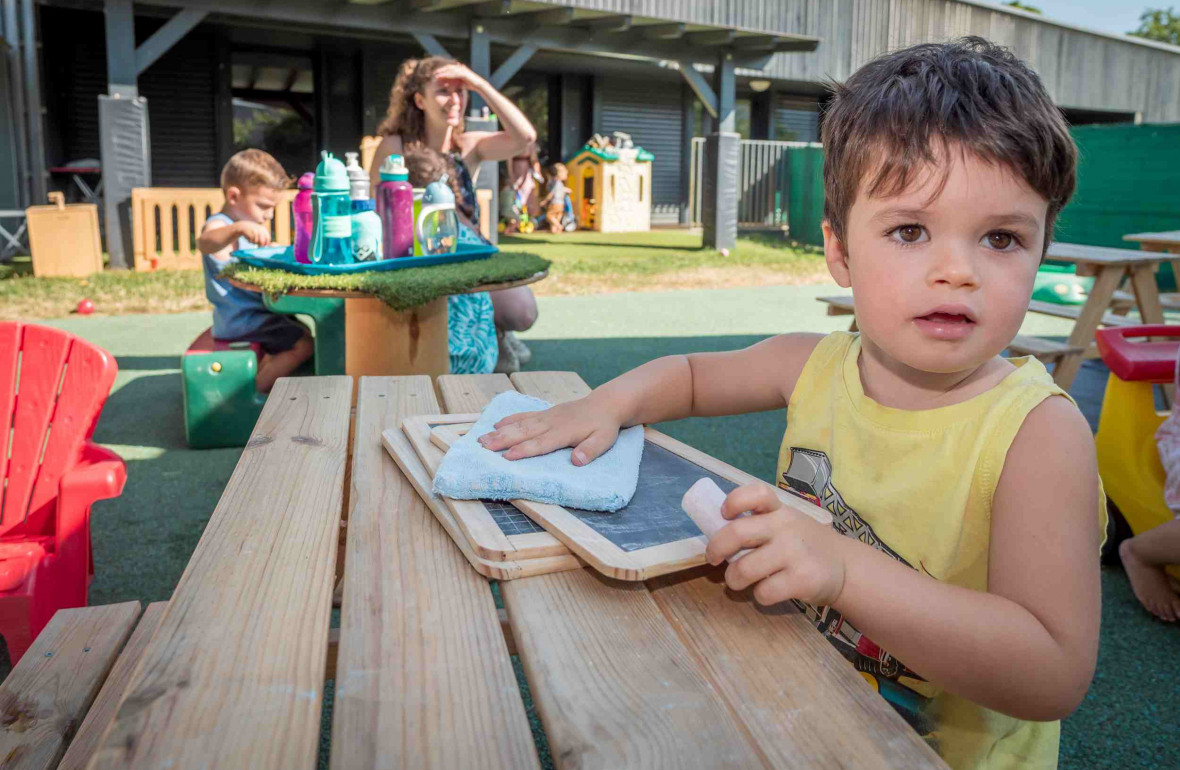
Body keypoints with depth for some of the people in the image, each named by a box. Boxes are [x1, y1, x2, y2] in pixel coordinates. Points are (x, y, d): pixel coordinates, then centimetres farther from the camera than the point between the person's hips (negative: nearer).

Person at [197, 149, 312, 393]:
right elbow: (205, 243, -45)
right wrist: (239, 228, -62)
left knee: (301, 330, 29)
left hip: (254, 310, 11)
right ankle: (255, 391, -8)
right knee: (303, 344, -19)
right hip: (240, 319, -11)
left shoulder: (245, 224, 16)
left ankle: (259, 375, 31)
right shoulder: (219, 225, -18)